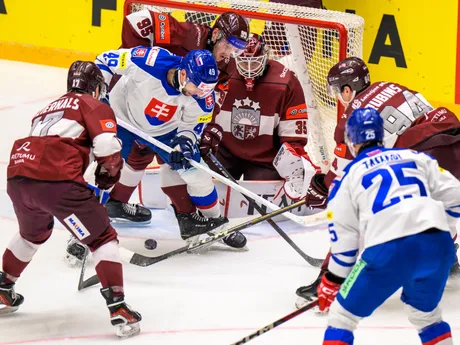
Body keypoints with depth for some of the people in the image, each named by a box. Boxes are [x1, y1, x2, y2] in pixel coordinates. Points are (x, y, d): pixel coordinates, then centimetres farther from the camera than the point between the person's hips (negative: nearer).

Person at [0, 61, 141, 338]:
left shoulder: (49, 108, 33)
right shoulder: (95, 106, 11)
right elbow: (108, 148, -6)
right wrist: (109, 173, 15)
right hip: (56, 180, -7)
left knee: (34, 234, 36)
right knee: (103, 238, 5)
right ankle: (118, 308, -6)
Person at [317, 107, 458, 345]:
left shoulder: (349, 176, 16)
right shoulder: (415, 157, 23)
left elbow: (343, 236, 14)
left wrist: (333, 281, 24)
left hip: (388, 249, -4)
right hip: (436, 245, 4)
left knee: (342, 315, 11)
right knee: (425, 314, 28)